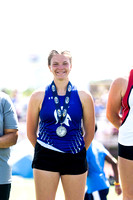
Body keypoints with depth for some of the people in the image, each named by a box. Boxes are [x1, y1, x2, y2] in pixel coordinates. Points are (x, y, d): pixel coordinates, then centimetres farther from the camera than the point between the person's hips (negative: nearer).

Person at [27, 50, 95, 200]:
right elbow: (31, 132, 9)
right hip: (45, 159, -1)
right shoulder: (38, 97, 2)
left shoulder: (84, 97, 3)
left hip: (75, 159, 1)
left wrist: (77, 152, 12)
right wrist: (45, 152, 10)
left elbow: (90, 133, 12)